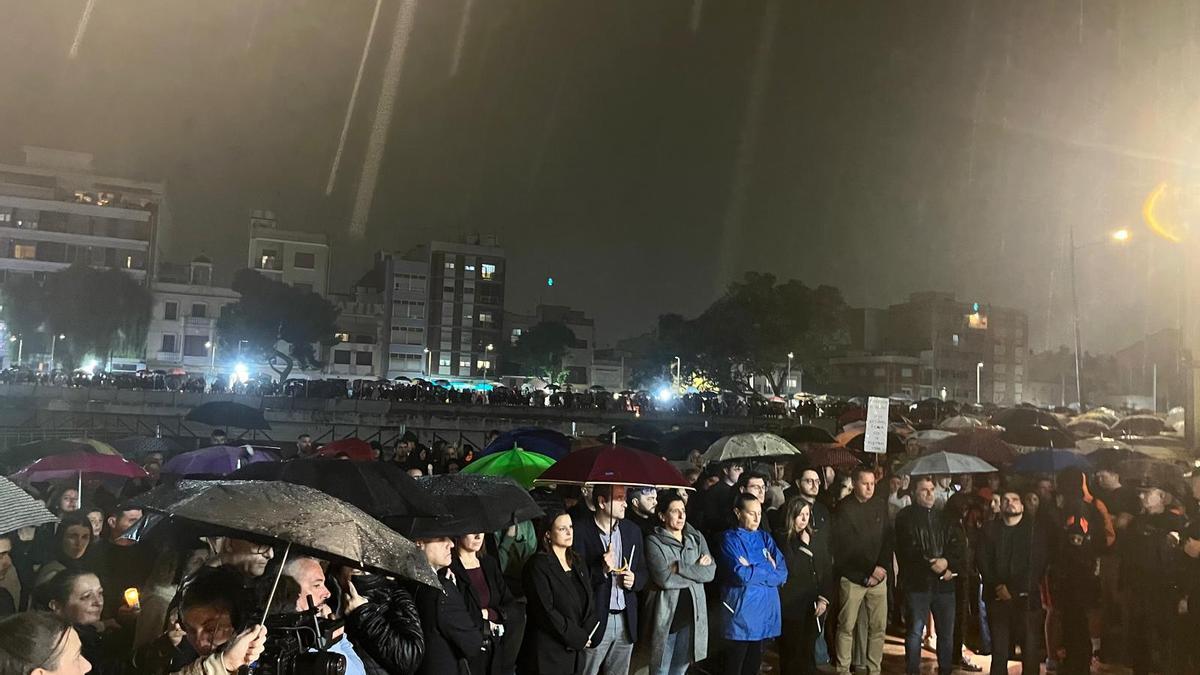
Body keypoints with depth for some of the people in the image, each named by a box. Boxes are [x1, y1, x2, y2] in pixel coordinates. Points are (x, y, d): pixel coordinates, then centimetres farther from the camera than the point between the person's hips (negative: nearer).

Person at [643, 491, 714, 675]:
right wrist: (696, 571, -10)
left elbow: (711, 572, -4)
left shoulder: (697, 538, 7)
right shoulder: (654, 541, -8)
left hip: (692, 613, 4)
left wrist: (679, 567, -14)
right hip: (665, 614, -4)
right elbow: (665, 579, -18)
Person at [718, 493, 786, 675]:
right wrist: (767, 570, -6)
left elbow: (782, 573, 0)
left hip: (766, 608, 5)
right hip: (742, 609, -5)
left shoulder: (765, 538, 11)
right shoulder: (730, 538, -5)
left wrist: (753, 570, -11)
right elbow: (741, 574, -18)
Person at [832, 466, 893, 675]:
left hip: (878, 576, 4)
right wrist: (868, 572, -10)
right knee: (846, 626, 1)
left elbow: (888, 540, 8)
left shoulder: (880, 506, 7)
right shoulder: (844, 509, -7)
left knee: (878, 626, 6)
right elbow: (844, 547, -9)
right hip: (853, 577, -4)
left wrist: (881, 568, -5)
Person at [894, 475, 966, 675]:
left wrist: (947, 562, -12)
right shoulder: (905, 518, 0)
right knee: (915, 631, -1)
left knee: (946, 631, 8)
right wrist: (932, 564, -15)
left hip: (944, 583, 4)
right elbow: (907, 550, -9)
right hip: (917, 583, -4)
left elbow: (960, 546, 5)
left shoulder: (946, 517, 13)